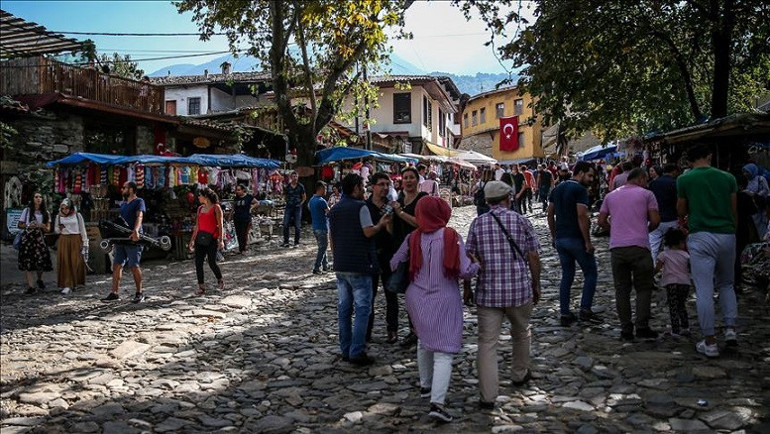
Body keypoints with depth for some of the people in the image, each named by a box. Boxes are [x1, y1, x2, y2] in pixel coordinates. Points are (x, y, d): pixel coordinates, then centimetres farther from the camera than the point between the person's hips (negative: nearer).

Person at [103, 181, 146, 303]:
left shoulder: (139, 201, -3)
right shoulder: (122, 203, 21)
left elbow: (139, 217, -18)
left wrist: (136, 231, -35)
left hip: (133, 239, -7)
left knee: (134, 266, -5)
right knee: (117, 265, 3)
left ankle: (139, 293, 5)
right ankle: (114, 293, 6)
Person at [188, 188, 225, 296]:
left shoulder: (216, 208, -4)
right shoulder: (200, 208, 14)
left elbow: (220, 225, -8)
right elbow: (197, 225, 17)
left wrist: (221, 240, -13)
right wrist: (192, 240, 15)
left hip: (212, 239, -6)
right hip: (200, 238, 6)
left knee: (212, 262, -1)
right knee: (198, 262, -1)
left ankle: (220, 281, 25)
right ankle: (201, 287, 5)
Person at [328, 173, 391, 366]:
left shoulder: (334, 210, 13)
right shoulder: (360, 207, -10)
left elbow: (332, 238, 16)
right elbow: (368, 232, -16)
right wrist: (381, 224, 1)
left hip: (341, 266, 7)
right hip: (359, 266, -7)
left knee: (344, 308, 12)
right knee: (362, 308, -2)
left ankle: (346, 350, 17)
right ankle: (357, 352, -5)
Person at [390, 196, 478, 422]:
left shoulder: (413, 238, -3)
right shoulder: (451, 237, -13)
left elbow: (394, 264, 4)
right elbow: (465, 271, -16)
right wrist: (478, 264, 5)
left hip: (417, 300, 4)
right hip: (444, 300, -4)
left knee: (423, 342, 26)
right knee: (443, 352, -2)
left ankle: (425, 385, 38)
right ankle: (437, 402, -12)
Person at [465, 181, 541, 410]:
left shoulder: (477, 223, -1)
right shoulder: (521, 221, -2)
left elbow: (469, 258, -2)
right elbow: (533, 257, -1)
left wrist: (466, 288, 7)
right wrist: (536, 285, 11)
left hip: (488, 292, 0)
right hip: (520, 290, 0)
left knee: (487, 342, 2)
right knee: (521, 333, 24)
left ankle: (488, 396, -1)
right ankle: (519, 374, 44)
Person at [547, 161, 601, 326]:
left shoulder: (557, 188, 12)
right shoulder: (580, 189, -12)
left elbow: (550, 214, 14)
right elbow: (582, 216, -20)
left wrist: (553, 235, 19)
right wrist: (588, 241, -16)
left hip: (560, 239, 7)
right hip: (576, 238, -7)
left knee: (567, 275, 13)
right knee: (590, 273, 7)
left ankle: (565, 314, 12)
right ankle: (585, 310, 4)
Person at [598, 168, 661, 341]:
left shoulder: (611, 196, 14)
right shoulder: (646, 194, 2)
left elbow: (601, 221, 11)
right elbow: (655, 220, -3)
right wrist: (646, 230, 15)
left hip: (616, 247, 3)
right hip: (639, 247, -3)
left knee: (622, 289, 8)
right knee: (644, 288, 8)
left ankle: (626, 330, 9)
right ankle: (642, 327, 2)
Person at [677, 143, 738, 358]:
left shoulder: (684, 180, -1)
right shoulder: (727, 178, 6)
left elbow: (681, 212, 7)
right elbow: (734, 211, 11)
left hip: (701, 236, -3)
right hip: (727, 235, 3)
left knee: (704, 290, -1)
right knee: (726, 284, 21)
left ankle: (709, 342, 0)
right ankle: (730, 329, 9)